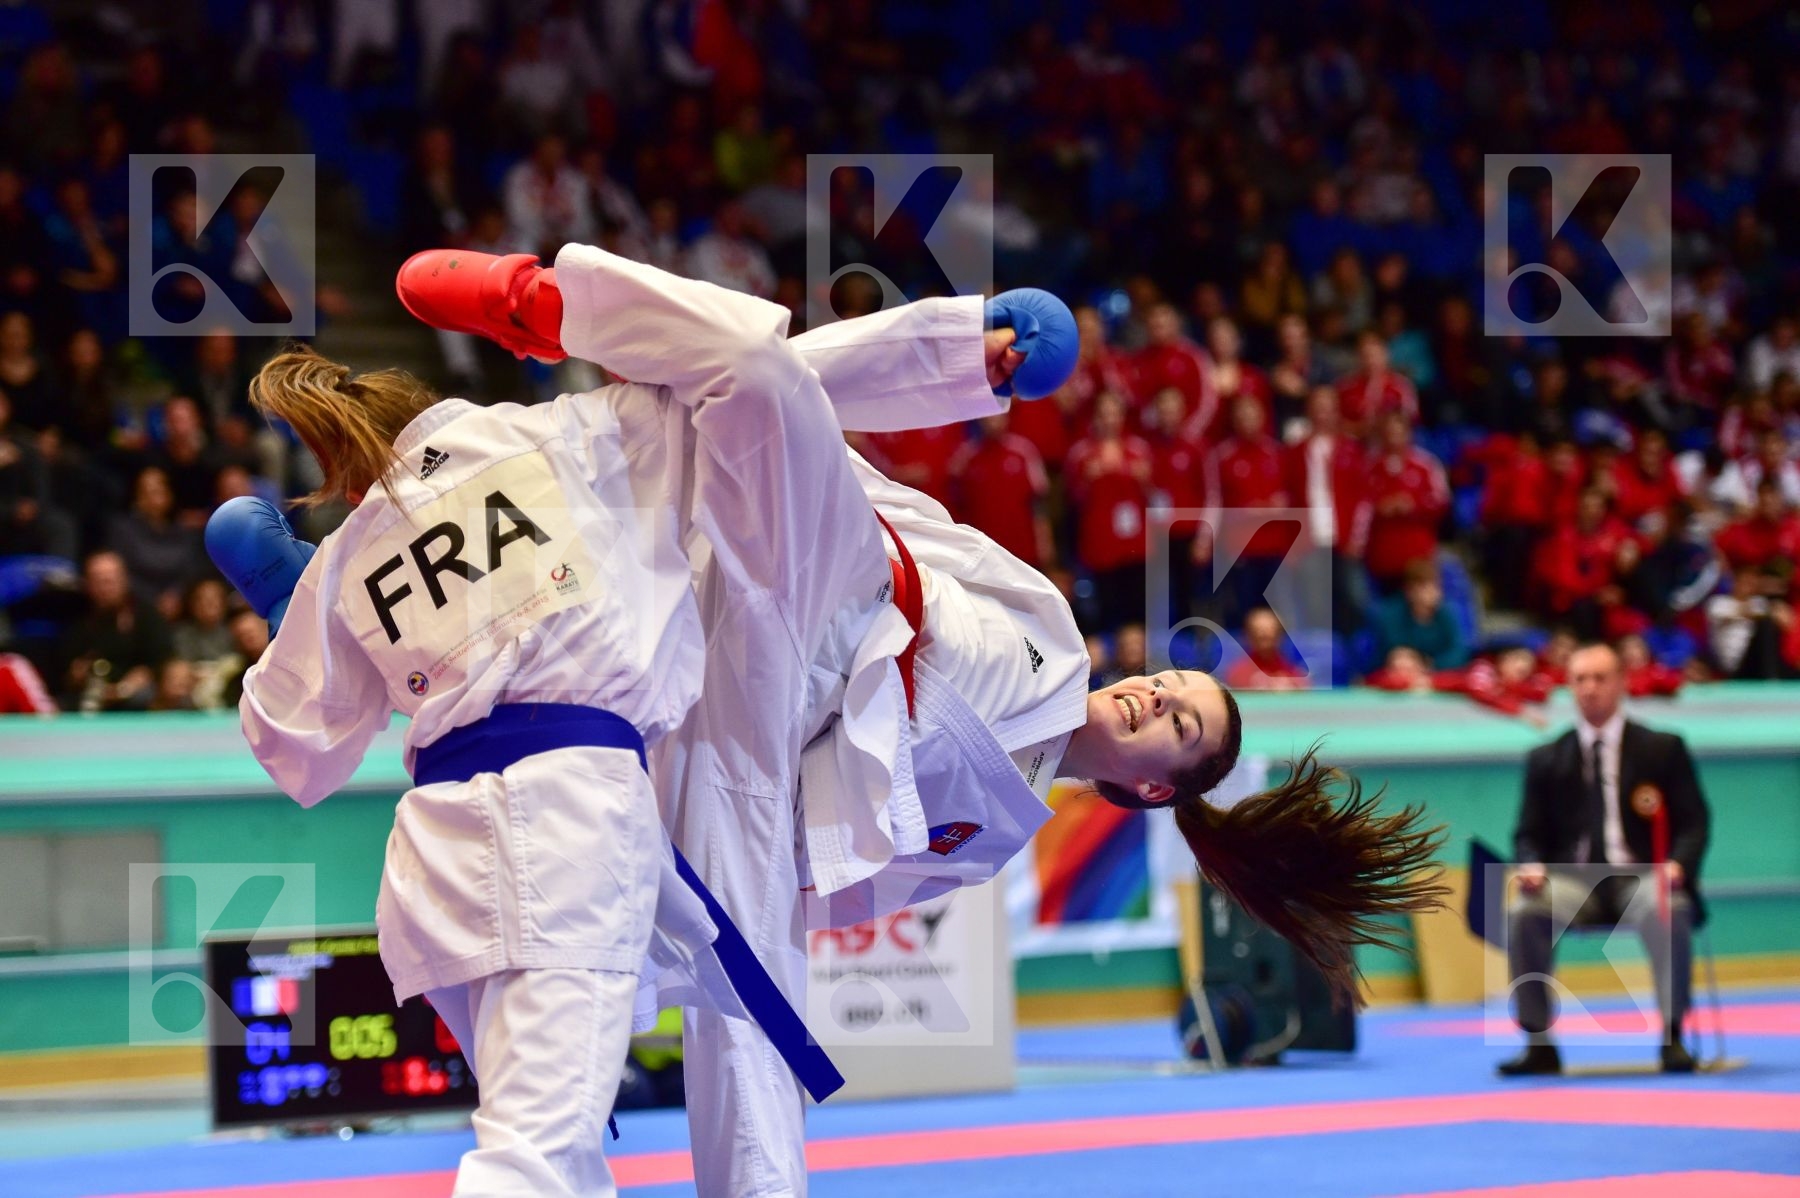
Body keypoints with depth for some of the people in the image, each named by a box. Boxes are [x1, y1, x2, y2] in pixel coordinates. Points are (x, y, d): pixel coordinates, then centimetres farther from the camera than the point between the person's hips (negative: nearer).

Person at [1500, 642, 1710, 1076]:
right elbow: (1530, 833, 12)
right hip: (1573, 881, 2)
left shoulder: (1663, 749, 8)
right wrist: (1531, 864, -12)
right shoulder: (1546, 760, 13)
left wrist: (1678, 864, -18)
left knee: (1668, 912, -37)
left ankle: (1672, 1037, -26)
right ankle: (1539, 1044, -23)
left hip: (1642, 877, -2)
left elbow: (1694, 823, 4)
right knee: (1523, 913, -30)